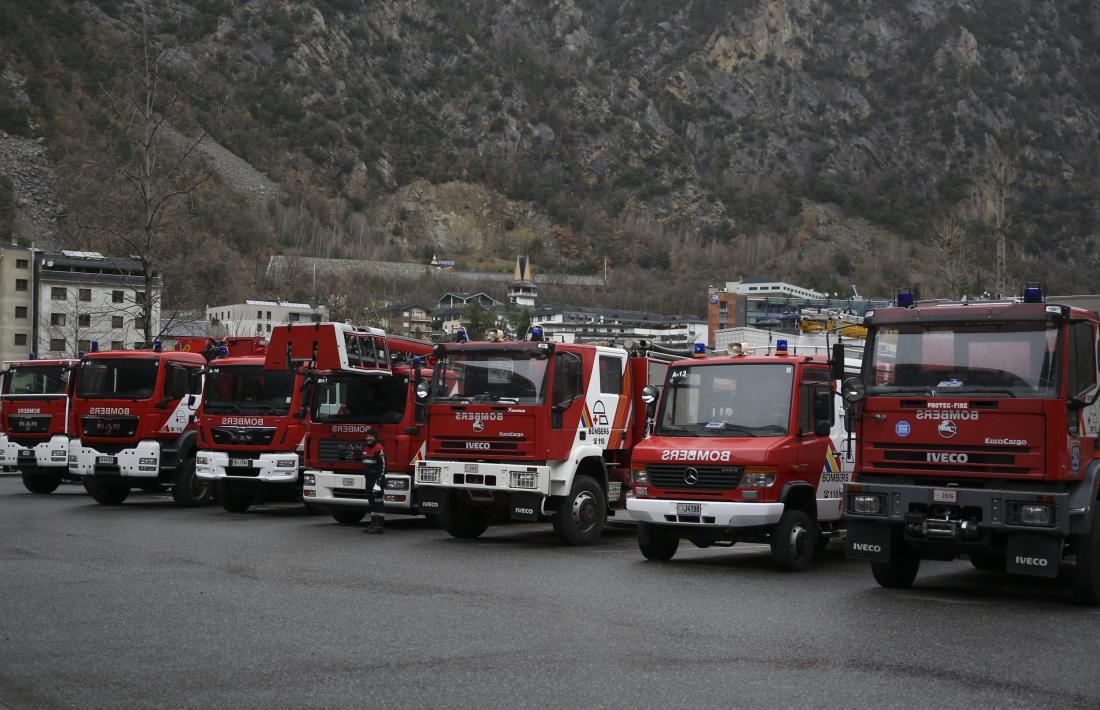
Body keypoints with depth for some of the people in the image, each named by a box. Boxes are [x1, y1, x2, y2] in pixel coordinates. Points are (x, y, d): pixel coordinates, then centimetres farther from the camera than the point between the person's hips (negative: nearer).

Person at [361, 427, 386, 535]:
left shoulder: (379, 449, -13)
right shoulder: (366, 448, 16)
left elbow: (383, 465, -17)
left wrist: (379, 480, -21)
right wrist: (366, 477, 22)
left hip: (377, 480, -9)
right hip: (369, 480, 9)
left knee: (377, 503, -9)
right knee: (372, 502, 13)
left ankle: (378, 527, -10)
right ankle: (373, 524, 18)